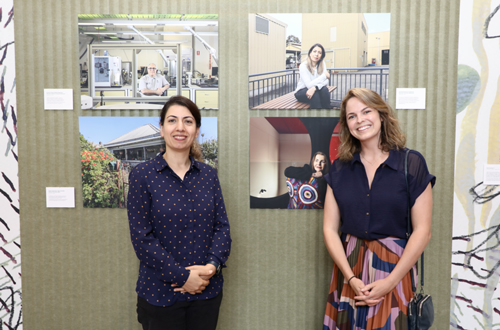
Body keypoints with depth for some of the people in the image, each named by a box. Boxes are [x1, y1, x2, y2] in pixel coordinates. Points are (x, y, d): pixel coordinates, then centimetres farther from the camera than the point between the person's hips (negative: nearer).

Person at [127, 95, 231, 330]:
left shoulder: (208, 174, 3)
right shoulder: (142, 175, -7)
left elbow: (222, 226, 3)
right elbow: (142, 238, -11)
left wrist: (212, 265, -14)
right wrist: (182, 276, -15)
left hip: (207, 290, 3)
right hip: (160, 293, -3)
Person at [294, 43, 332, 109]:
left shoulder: (322, 64, -4)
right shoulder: (303, 66, -18)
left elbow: (325, 82, -13)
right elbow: (309, 85, -25)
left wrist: (315, 87, -33)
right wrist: (324, 75, -20)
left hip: (315, 90, 4)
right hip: (301, 92, -4)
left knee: (324, 89, -27)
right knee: (315, 94, -34)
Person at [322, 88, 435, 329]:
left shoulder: (411, 163, -5)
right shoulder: (340, 167, 2)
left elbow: (422, 231, -7)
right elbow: (330, 229, -1)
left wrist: (389, 282, -12)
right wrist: (351, 279, -10)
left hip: (394, 267, -2)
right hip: (348, 266, 2)